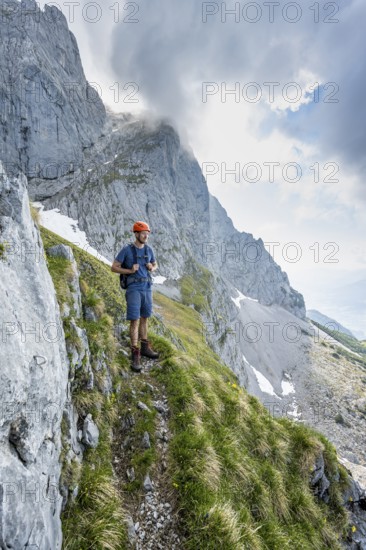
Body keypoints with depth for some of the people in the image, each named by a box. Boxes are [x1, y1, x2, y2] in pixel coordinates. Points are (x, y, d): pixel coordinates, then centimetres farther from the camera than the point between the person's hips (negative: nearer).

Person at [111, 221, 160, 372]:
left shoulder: (149, 249, 7)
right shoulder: (126, 250, -7)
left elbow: (155, 265, 21)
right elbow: (114, 268, -4)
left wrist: (151, 268, -5)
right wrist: (130, 271, -19)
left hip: (147, 287, 5)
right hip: (133, 288, -5)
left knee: (144, 318, 13)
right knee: (135, 320, -10)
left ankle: (144, 347, 27)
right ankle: (135, 355, -2)